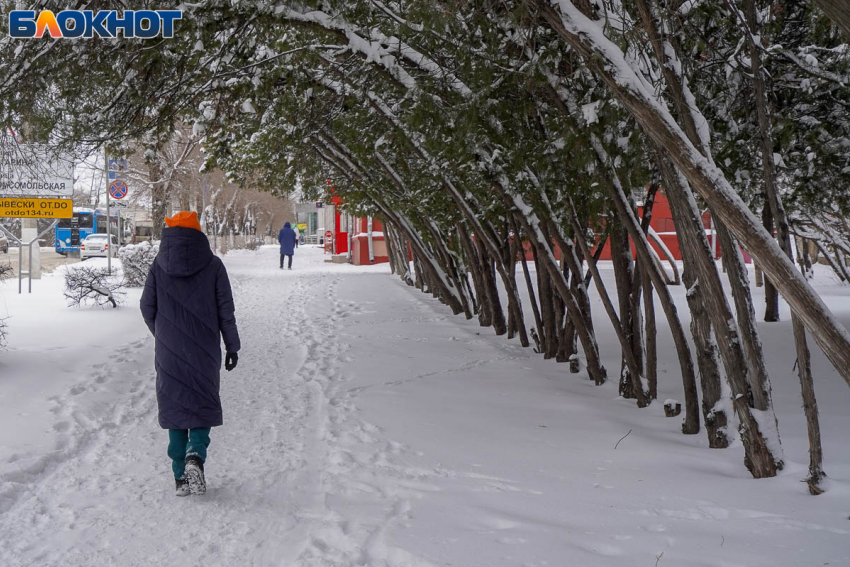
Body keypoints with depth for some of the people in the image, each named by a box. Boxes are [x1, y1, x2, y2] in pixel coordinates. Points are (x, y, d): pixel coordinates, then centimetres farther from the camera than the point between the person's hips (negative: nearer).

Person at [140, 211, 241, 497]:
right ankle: (195, 455, -15)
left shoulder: (158, 267, -1)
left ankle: (181, 476, 9)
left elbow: (147, 308, 4)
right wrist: (232, 346, 6)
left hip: (169, 352, 1)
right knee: (204, 404, 11)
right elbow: (226, 310, -3)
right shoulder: (213, 265, -3)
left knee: (175, 405, 9)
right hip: (205, 351, -1)